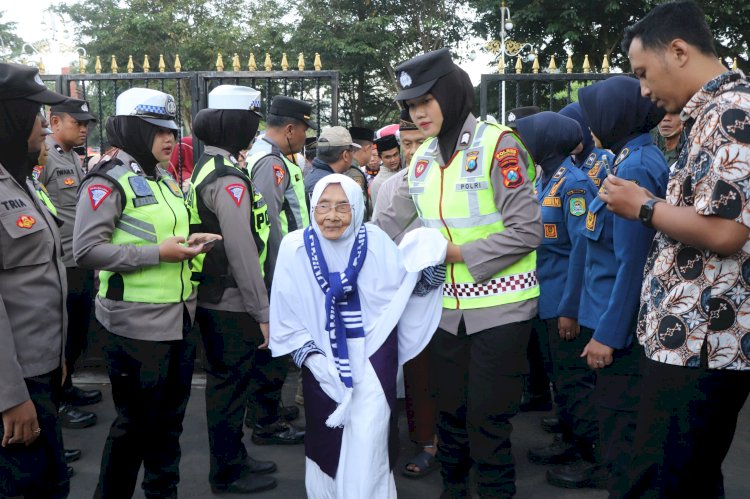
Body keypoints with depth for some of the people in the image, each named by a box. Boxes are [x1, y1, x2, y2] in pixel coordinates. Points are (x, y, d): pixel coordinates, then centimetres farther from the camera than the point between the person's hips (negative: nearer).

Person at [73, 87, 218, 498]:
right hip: (137, 323, -8)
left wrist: (189, 243, 5)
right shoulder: (108, 181, -12)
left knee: (170, 414, 18)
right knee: (136, 421, 3)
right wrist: (158, 253, -22)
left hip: (179, 317, 8)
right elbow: (86, 250, -20)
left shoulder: (163, 179, 15)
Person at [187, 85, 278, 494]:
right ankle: (227, 473, 17)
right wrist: (262, 312, -17)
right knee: (229, 384, 3)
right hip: (231, 303, -10)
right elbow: (242, 253, -23)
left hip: (212, 297, 10)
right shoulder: (229, 179, -19)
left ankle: (235, 457, 34)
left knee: (227, 381, 19)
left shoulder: (206, 168, 12)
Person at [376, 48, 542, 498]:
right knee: (452, 410, 17)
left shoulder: (498, 144, -12)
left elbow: (527, 230, -18)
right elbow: (390, 222, 8)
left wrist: (458, 253, -18)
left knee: (488, 417, 2)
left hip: (499, 308, -6)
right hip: (447, 309, 6)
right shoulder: (424, 159, 8)